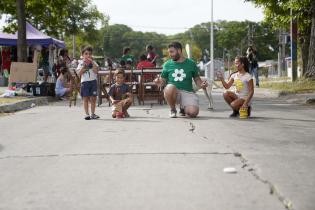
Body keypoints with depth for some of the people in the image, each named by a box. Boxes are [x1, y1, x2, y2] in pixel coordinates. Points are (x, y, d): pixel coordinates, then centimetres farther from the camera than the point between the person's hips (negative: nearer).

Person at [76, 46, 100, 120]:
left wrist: (92, 63, -12)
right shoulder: (81, 63, 6)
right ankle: (87, 114, 4)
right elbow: (79, 73, -4)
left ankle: (92, 114, 11)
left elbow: (96, 71, -8)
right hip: (84, 82, -1)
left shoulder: (93, 62, 8)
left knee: (93, 98, 3)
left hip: (93, 81, 1)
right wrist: (84, 66, -12)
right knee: (85, 98, 0)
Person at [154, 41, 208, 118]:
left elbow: (197, 79, 13)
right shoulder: (167, 64, 7)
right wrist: (159, 82, -12)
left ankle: (183, 108, 14)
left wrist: (201, 85, -9)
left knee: (193, 112, -26)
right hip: (173, 92, 0)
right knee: (169, 88, -38)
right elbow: (163, 80, 12)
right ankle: (173, 109, -7)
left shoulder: (191, 64, 6)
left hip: (187, 92, 0)